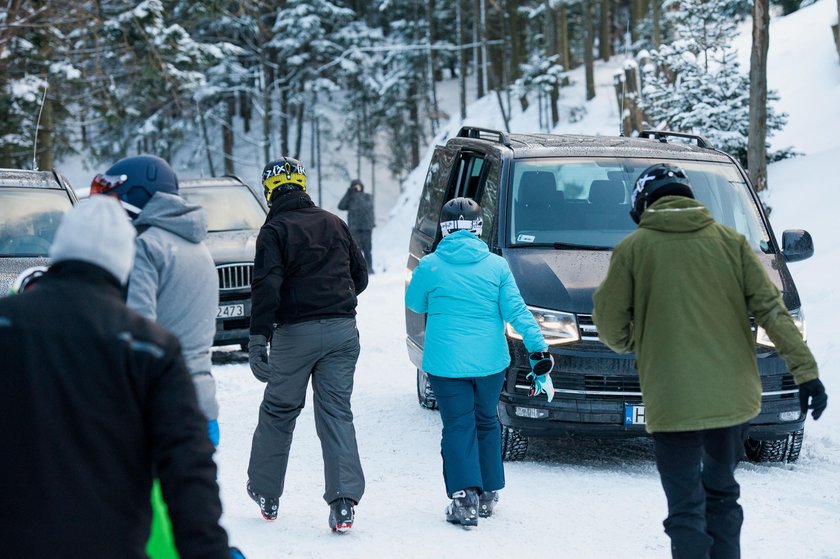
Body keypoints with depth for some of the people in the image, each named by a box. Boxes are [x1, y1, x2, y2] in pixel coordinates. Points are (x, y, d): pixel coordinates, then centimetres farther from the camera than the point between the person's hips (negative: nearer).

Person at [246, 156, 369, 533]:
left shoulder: (274, 230, -6)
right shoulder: (334, 223, 10)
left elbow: (266, 287, -16)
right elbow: (360, 275, 18)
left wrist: (258, 338, -18)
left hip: (296, 332, -4)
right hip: (342, 331, 4)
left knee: (278, 412, 12)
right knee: (337, 413, 2)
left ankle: (265, 493, 24)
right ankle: (344, 499, -11)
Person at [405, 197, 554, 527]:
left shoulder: (430, 266, -5)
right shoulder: (496, 265, 0)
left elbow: (414, 304, 11)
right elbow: (516, 311, -4)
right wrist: (539, 351, -4)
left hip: (446, 361, -2)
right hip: (490, 361, 2)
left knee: (458, 426, 2)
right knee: (486, 422, 18)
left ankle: (464, 498, -10)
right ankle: (489, 494, 23)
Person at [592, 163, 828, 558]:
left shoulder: (633, 248, -2)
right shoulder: (730, 241, 5)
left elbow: (610, 323, 0)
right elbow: (772, 309, 1)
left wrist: (629, 344, 22)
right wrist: (805, 370, 1)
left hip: (673, 401, -4)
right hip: (733, 396, 4)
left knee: (686, 508, 0)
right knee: (722, 494, 22)